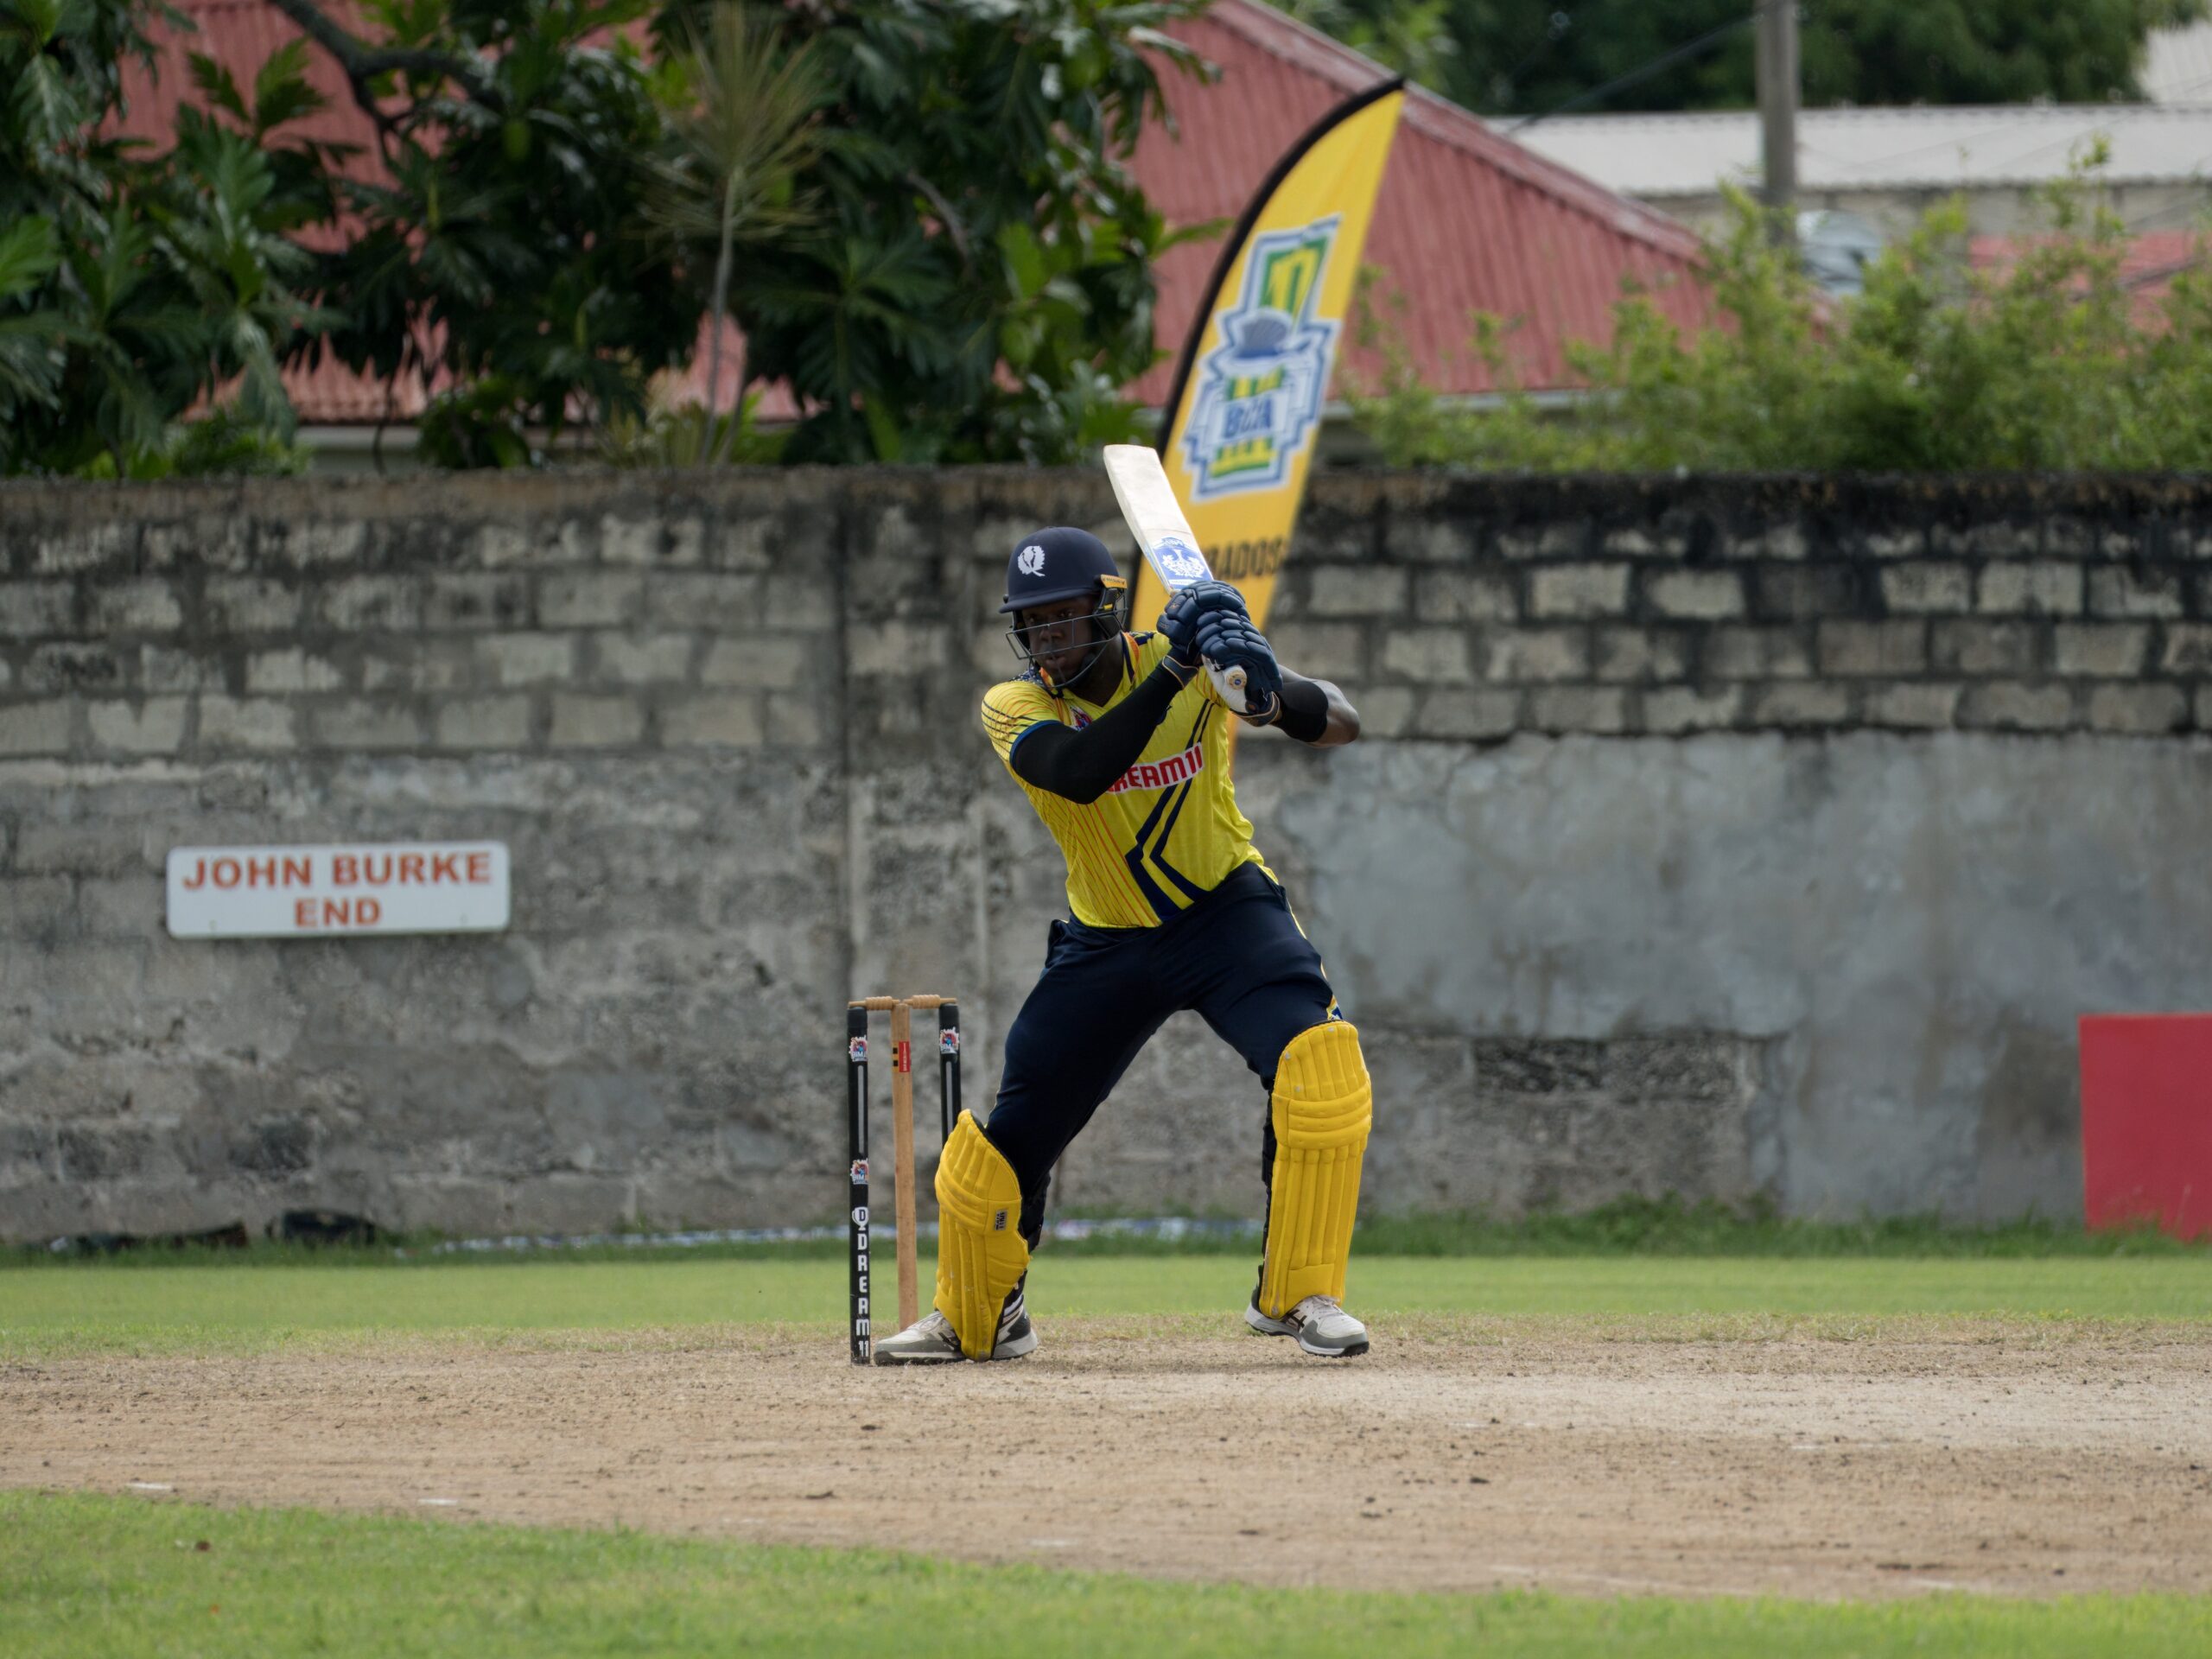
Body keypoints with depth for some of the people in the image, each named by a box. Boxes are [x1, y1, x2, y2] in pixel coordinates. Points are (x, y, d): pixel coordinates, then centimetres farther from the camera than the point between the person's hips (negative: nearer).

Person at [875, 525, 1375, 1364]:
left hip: (1226, 910, -1)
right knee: (1011, 1135, 2)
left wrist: (1268, 692, -36)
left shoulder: (1193, 658, -11)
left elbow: (1342, 724, -14)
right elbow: (1080, 773, -33)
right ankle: (973, 1319, 30)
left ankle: (1297, 1294, -13)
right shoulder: (1014, 708, -11)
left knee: (1321, 1065, -26)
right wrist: (1172, 673, -40)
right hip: (1107, 943, 1)